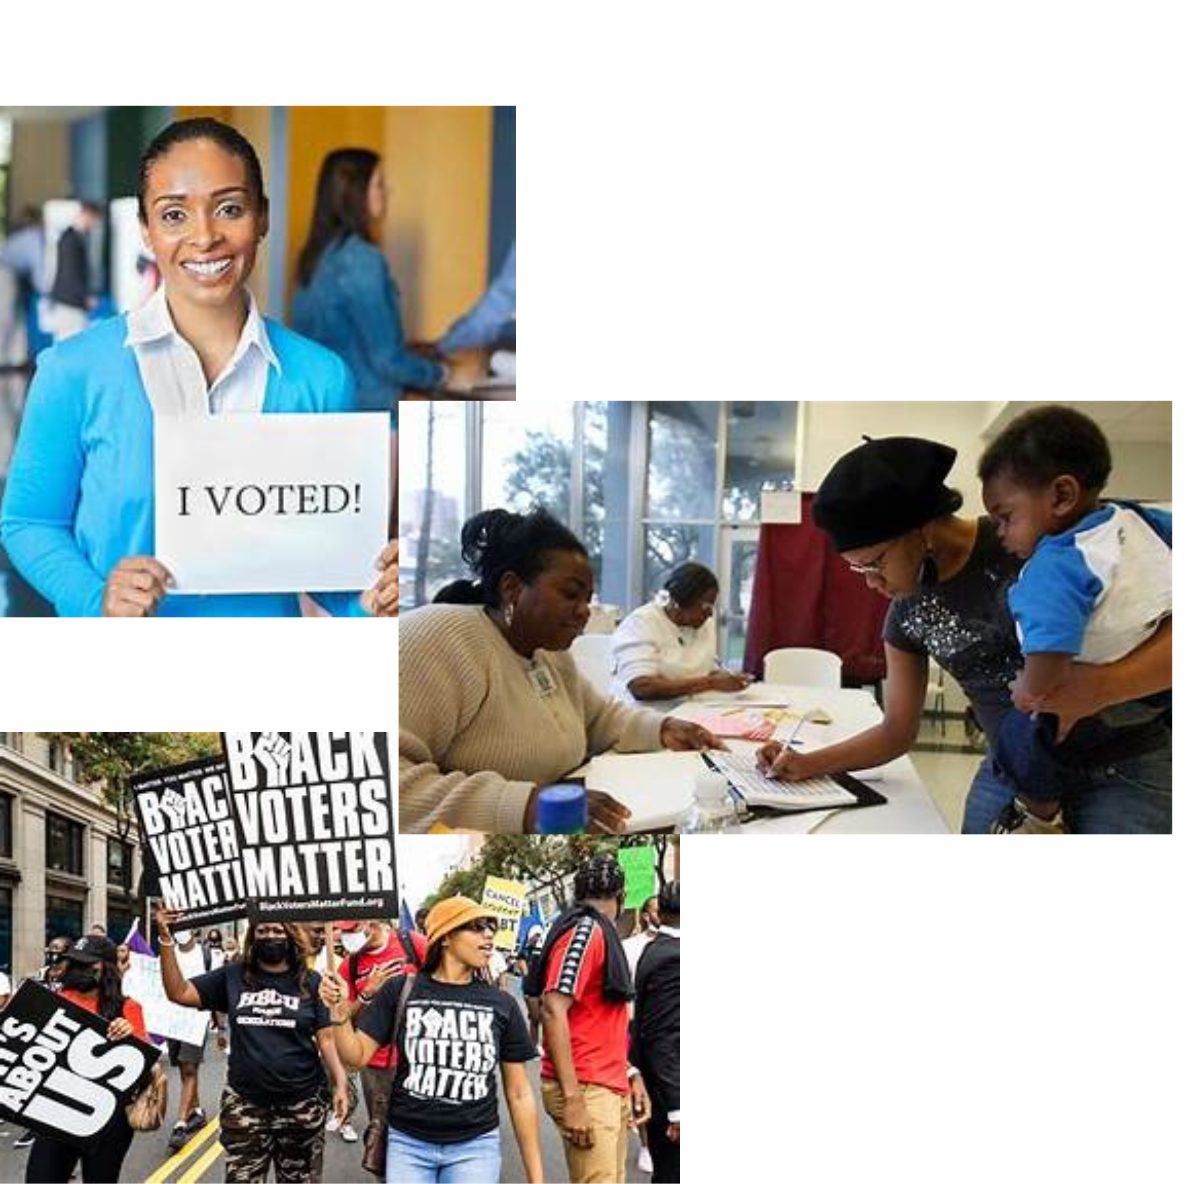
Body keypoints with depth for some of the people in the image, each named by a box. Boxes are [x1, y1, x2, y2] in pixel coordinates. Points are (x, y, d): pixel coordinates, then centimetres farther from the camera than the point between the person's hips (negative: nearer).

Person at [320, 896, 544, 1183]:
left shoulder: (502, 1005, 0)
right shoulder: (401, 991, -3)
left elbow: (518, 1093, 3)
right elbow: (357, 1056, -1)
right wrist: (340, 1013, -20)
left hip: (475, 1146, 1)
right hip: (408, 1144, -1)